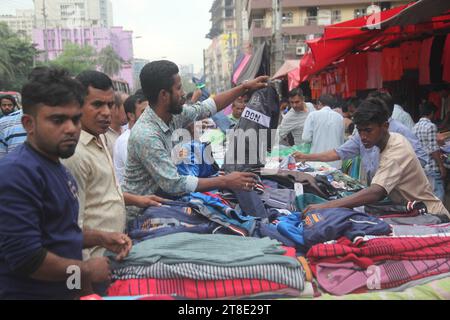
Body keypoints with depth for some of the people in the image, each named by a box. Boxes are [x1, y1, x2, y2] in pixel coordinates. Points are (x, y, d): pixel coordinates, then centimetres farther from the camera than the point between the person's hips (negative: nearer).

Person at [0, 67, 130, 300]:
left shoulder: (56, 166, 7)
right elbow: (26, 258, -27)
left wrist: (99, 238, 3)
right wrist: (87, 271, -15)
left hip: (65, 291, 9)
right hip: (31, 293, -9)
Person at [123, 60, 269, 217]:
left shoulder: (172, 115, -4)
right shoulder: (145, 135, -27)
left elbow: (205, 108, 10)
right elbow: (174, 184, -28)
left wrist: (245, 87, 9)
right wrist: (225, 182, -24)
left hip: (162, 196, 7)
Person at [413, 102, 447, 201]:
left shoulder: (415, 127, 9)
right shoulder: (431, 126, -13)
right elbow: (433, 149, -18)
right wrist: (442, 166, -13)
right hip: (432, 167, -8)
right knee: (438, 194, -1)